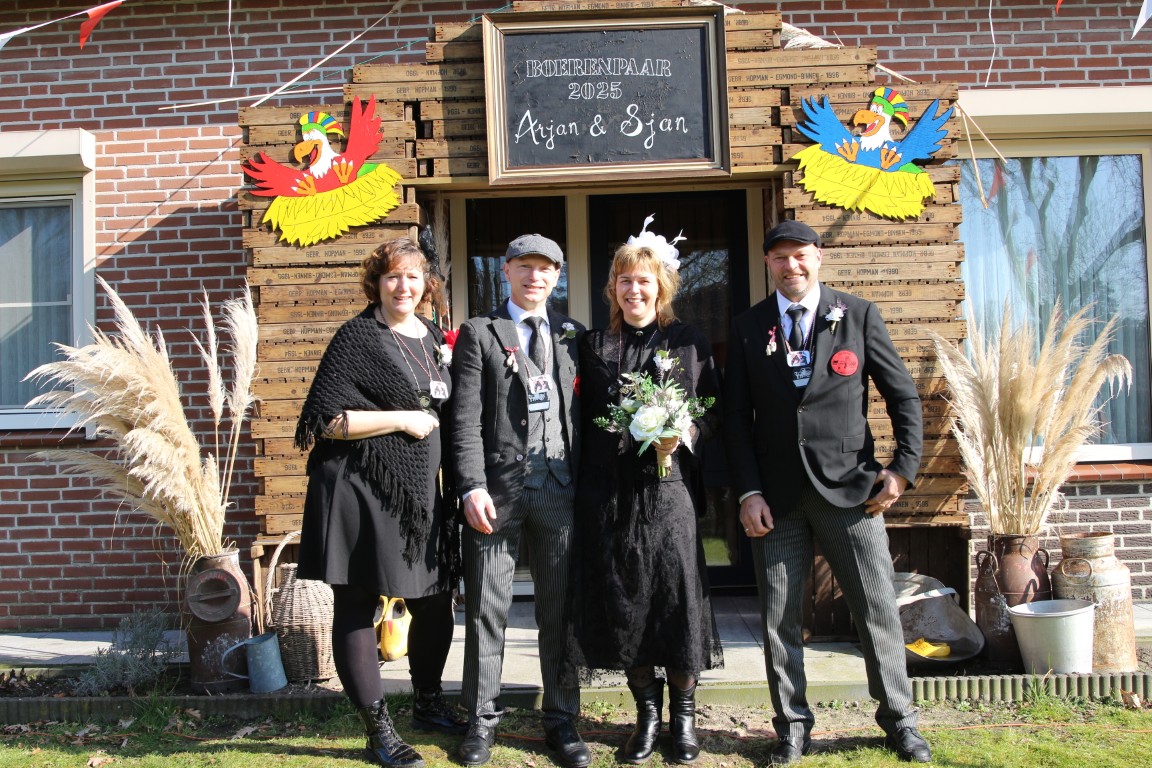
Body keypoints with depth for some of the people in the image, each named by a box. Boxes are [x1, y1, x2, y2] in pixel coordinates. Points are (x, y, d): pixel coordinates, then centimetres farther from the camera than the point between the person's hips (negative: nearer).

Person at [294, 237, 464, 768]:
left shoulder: (433, 338, 12)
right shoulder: (358, 336, -8)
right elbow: (326, 419, -14)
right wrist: (402, 420, -15)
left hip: (421, 493, 7)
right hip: (362, 491, -6)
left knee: (435, 603, 14)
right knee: (356, 608, 2)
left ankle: (427, 704, 35)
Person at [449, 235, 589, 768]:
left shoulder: (573, 335, 13)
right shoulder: (479, 333, 4)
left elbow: (585, 410, 10)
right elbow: (466, 419, -3)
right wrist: (473, 487, -13)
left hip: (560, 487, 2)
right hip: (497, 486, -2)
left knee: (560, 610, 9)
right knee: (486, 609, 6)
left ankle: (561, 719, 23)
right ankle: (481, 720, 20)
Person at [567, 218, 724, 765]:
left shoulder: (690, 342, 8)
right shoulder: (593, 345, 12)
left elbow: (714, 412, 6)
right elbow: (583, 420, 9)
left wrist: (687, 434, -14)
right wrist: (581, 487, 1)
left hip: (669, 488, -2)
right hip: (608, 491, 2)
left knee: (678, 594, -2)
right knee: (622, 601, 4)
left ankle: (683, 714, 18)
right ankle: (647, 713, 22)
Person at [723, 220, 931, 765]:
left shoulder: (859, 315, 4)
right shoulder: (748, 328, 6)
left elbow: (903, 395, 7)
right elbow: (736, 416, 4)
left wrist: (904, 466, -2)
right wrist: (748, 491, -4)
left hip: (848, 486, -1)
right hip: (775, 494, 1)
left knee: (879, 610, 6)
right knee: (779, 619, 6)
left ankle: (898, 720, 25)